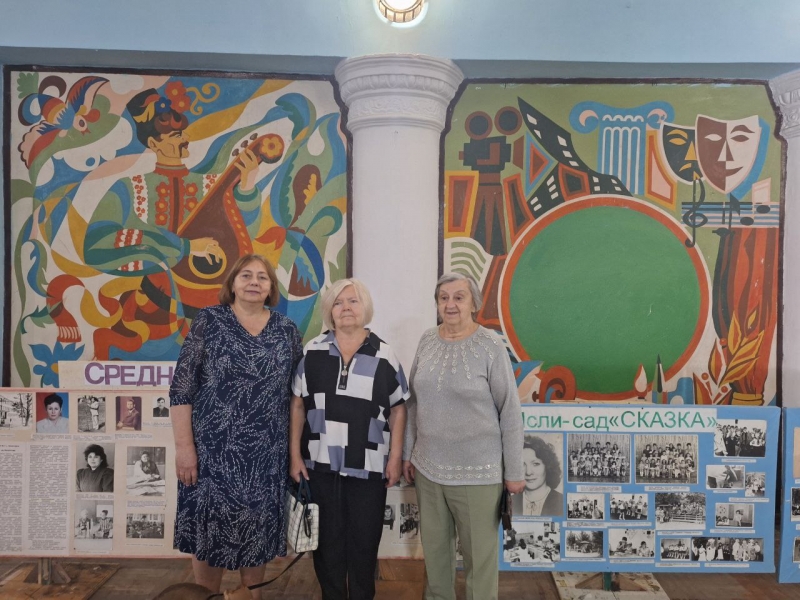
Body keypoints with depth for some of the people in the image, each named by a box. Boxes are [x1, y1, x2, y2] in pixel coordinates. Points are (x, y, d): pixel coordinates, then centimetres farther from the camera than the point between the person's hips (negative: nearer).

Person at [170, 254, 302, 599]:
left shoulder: (287, 331, 4)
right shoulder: (208, 321, -3)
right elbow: (181, 389, -6)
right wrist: (184, 446, -11)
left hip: (266, 454, 3)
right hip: (213, 450, -2)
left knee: (258, 532, 13)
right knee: (208, 530, 7)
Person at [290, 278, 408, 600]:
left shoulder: (384, 355, -3)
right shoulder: (313, 351, 0)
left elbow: (398, 409, 1)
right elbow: (298, 405, 4)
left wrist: (395, 457, -3)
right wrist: (295, 454, 1)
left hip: (368, 467, -1)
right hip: (321, 464, 1)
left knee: (364, 541, 12)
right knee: (327, 540, 14)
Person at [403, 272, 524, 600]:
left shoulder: (491, 346, -11)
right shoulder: (427, 341, 2)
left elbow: (510, 411, -8)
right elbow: (414, 402, 10)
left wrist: (514, 471, -6)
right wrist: (407, 452, 11)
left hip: (477, 471, -4)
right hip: (427, 466, 5)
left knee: (479, 552, 10)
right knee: (434, 545, 19)